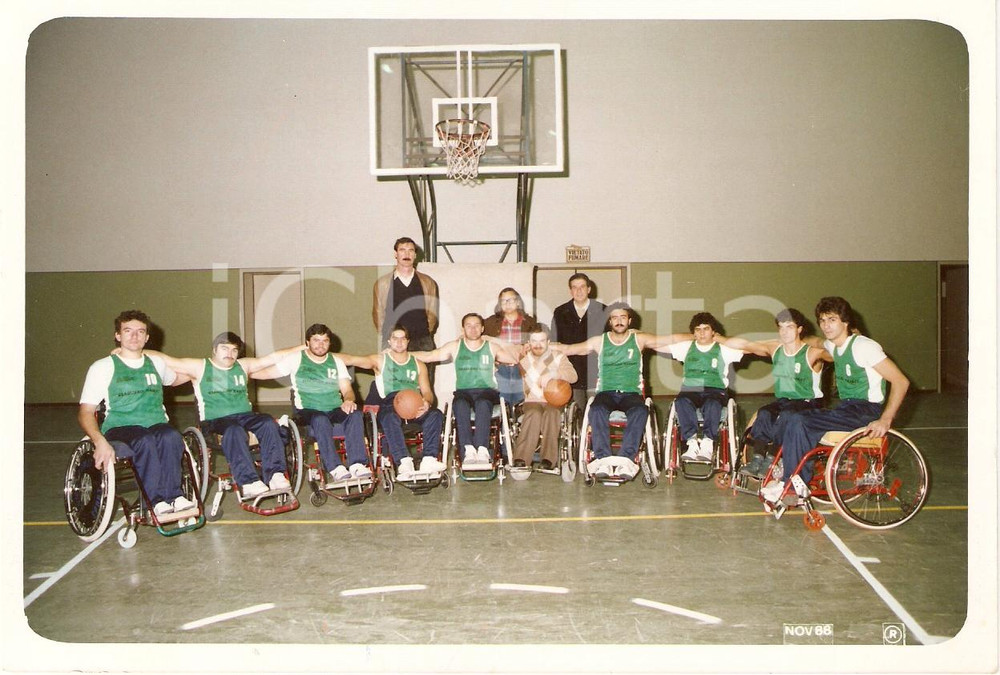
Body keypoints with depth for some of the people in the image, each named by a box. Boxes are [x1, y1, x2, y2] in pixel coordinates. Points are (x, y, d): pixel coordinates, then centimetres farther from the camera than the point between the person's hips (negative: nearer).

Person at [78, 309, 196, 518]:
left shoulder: (156, 363, 19)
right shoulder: (102, 367, 6)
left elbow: (175, 379, 43)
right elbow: (85, 412, 0)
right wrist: (100, 442, -19)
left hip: (157, 425, 3)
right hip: (120, 428, -3)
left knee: (171, 436, -35)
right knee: (145, 441, -38)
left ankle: (172, 496, -32)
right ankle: (156, 502, -35)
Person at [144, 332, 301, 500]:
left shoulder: (243, 366, 20)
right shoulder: (199, 367, 10)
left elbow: (273, 357, 18)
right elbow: (166, 360, 3)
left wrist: (303, 347, 15)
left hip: (245, 416, 4)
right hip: (214, 421, -4)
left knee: (268, 423, -28)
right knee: (234, 430, -37)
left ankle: (275, 475, -36)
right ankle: (248, 483, -43)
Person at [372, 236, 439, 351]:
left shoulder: (428, 283, 11)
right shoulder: (382, 283, 8)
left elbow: (433, 314, 14)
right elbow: (378, 314, 12)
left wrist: (425, 335, 5)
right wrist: (388, 337, 6)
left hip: (423, 343, 1)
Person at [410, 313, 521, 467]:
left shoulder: (492, 347, 18)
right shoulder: (455, 347, 18)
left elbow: (516, 359, 14)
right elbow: (428, 356, 14)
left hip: (486, 391, 0)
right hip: (463, 392, 1)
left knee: (482, 403, -37)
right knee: (460, 404, -36)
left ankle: (482, 449, -47)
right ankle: (468, 449, -44)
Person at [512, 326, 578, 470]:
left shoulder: (558, 357, 13)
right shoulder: (523, 359, 18)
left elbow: (573, 376, -4)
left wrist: (553, 374, -22)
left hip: (554, 402, 0)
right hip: (531, 401, 0)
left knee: (551, 412, -35)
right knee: (533, 413, -34)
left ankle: (547, 459, -42)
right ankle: (521, 459, -44)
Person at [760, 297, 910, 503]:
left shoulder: (863, 346, -14)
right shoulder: (831, 346, 10)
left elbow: (901, 381, -18)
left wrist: (885, 420, -26)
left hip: (866, 411, -8)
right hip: (846, 408, 8)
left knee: (798, 422, -23)